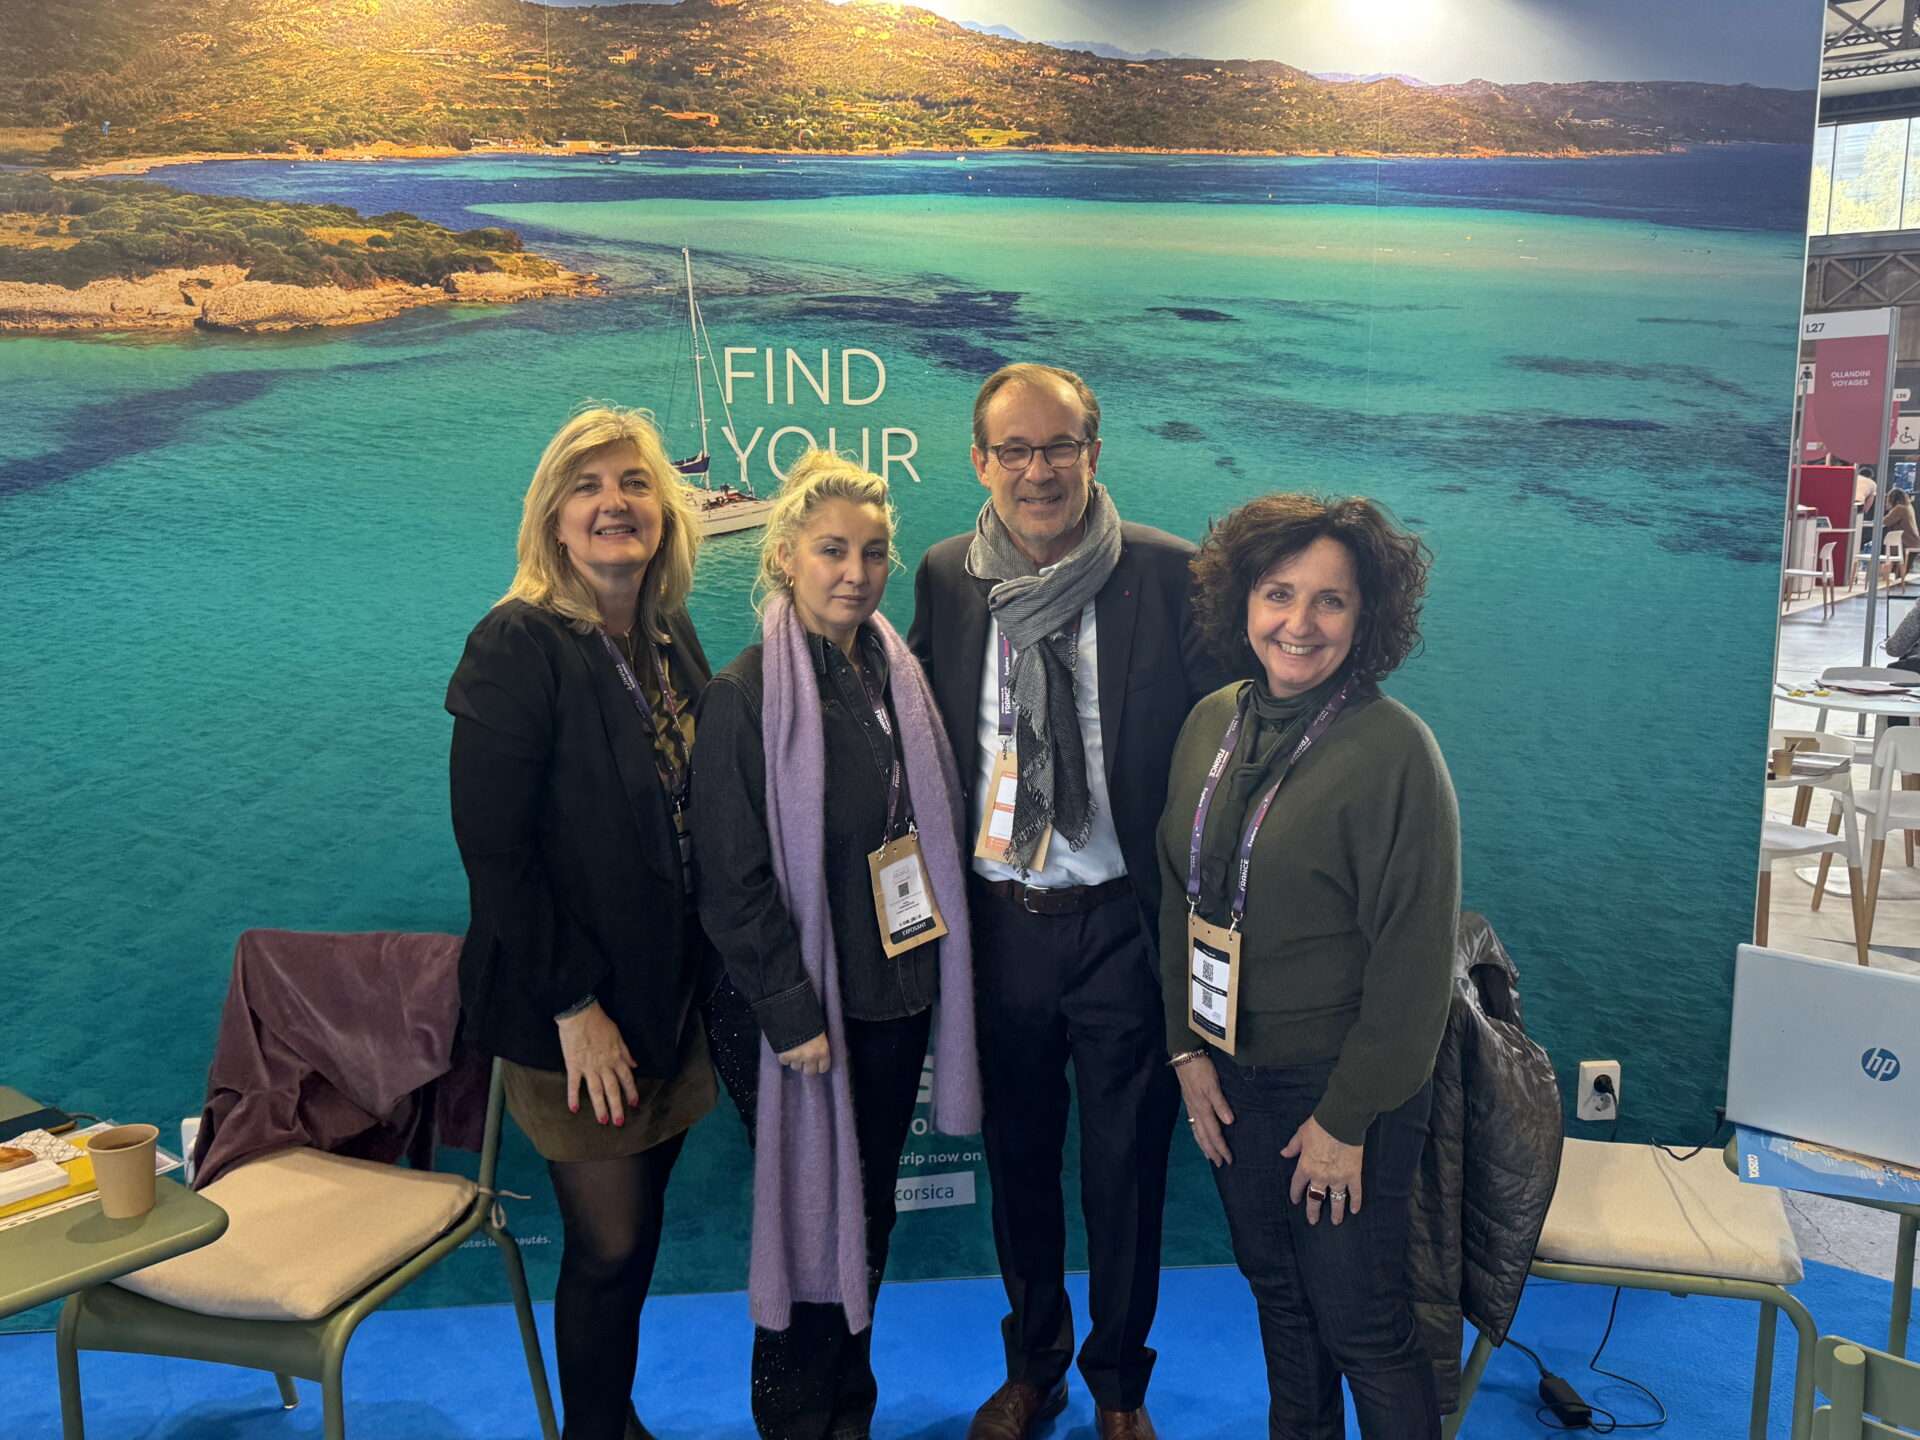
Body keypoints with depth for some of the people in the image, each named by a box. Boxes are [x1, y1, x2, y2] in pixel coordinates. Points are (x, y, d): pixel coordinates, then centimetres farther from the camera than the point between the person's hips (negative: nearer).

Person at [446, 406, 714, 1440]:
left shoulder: (671, 639, 5)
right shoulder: (518, 648, -16)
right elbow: (492, 849, -18)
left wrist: (705, 983, 6)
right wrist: (572, 1007, -18)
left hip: (673, 999, 6)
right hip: (575, 1020, -6)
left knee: (635, 1236, 17)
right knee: (609, 1248, 4)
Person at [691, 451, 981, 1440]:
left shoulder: (896, 674, 4)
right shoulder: (745, 694, -14)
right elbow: (733, 879, -15)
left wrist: (939, 976, 7)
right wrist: (793, 1013, -16)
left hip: (900, 987, 6)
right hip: (810, 1002, -6)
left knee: (872, 1211, 18)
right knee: (811, 1215, 7)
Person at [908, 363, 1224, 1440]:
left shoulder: (1170, 575, -10)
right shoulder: (945, 577, 0)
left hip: (1123, 924, -2)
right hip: (997, 922, 3)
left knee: (1127, 1169, 14)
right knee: (1019, 1159, 20)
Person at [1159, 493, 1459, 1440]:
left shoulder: (1394, 750, -19)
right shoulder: (1213, 723, 1)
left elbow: (1413, 958, -17)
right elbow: (1177, 893, 8)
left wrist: (1348, 1118, -15)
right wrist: (1188, 1048, 3)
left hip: (1340, 1083, -6)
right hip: (1230, 1076, 6)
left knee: (1359, 1324, 7)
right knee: (1276, 1292, 22)